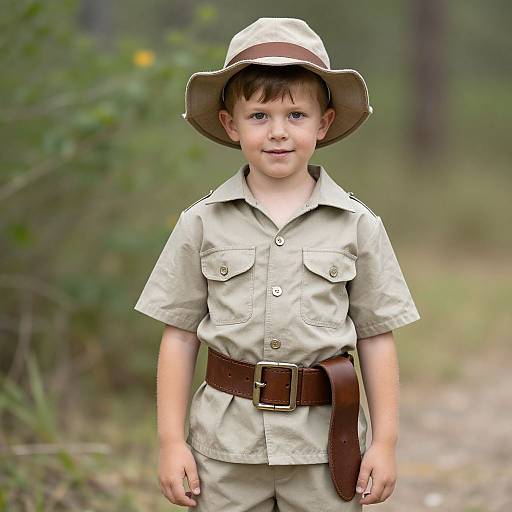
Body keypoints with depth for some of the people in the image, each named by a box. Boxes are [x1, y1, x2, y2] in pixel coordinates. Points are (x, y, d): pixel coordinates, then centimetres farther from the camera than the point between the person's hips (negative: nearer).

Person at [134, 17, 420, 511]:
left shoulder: (357, 225, 0)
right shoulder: (202, 223, 0)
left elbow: (376, 338, 3)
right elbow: (179, 336, 2)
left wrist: (384, 442, 2)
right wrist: (171, 442, 0)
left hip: (325, 440, 0)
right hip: (226, 442, 0)